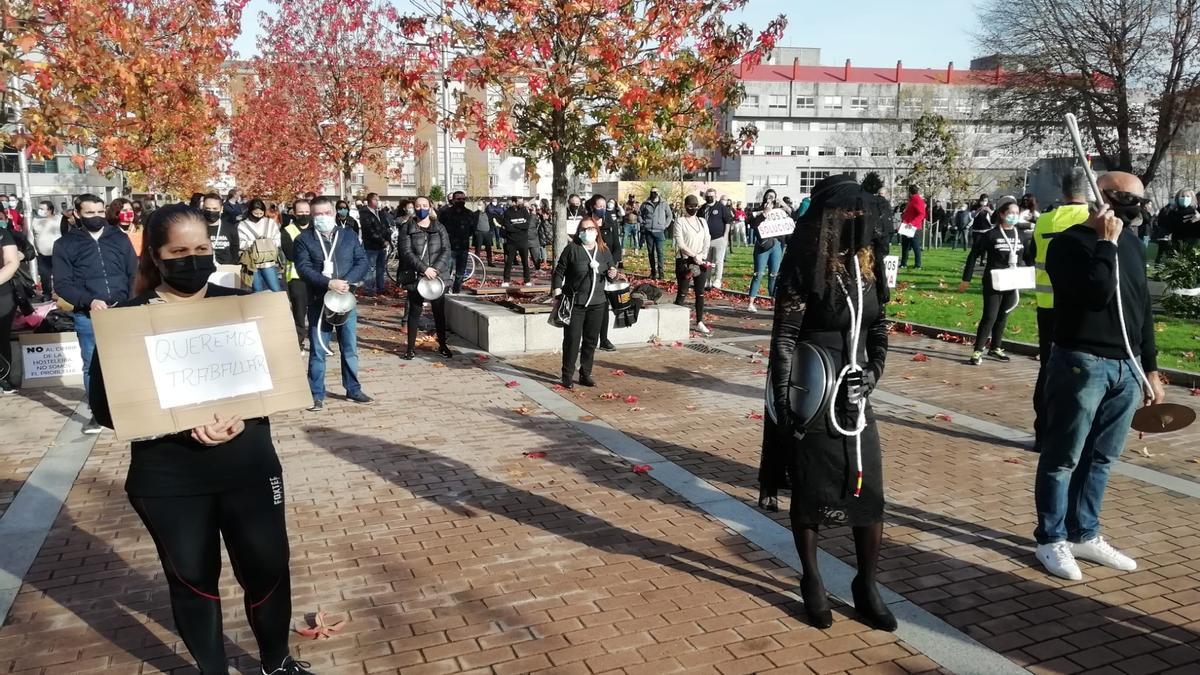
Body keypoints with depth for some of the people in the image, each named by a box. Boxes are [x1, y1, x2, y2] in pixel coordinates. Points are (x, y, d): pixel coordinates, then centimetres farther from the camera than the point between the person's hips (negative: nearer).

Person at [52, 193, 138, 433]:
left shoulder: (120, 238, 8)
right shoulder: (65, 244, 3)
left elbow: (134, 274, 7)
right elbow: (62, 283, -3)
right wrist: (89, 302, -18)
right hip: (87, 316, -1)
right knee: (92, 365, 8)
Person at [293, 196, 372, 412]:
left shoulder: (348, 235, 8)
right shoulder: (304, 239, -1)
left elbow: (362, 261, 0)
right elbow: (303, 268, -12)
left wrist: (347, 282, -17)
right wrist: (329, 283, -24)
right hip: (318, 302, -3)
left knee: (350, 348, 11)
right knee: (318, 350, 2)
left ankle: (353, 389, 23)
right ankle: (316, 395, 10)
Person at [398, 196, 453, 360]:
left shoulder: (439, 228, 7)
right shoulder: (407, 229, 1)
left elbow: (447, 250, 0)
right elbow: (406, 253, -8)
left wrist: (435, 269, -14)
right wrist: (424, 269, -19)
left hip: (437, 277, 2)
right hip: (415, 277, -2)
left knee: (439, 312, 6)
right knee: (414, 312, 3)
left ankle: (442, 345, 17)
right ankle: (411, 347, 11)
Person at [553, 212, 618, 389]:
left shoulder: (604, 251, 7)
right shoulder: (572, 249, -6)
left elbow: (611, 271, 20)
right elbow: (559, 273, -4)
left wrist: (613, 274, -4)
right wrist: (558, 296, -10)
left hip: (597, 303, 4)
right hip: (574, 303, -4)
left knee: (591, 341, 11)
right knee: (572, 340, -1)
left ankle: (586, 374, 22)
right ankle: (568, 376, 9)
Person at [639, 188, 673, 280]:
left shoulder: (664, 203, 5)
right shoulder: (645, 204, 7)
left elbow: (670, 215, 15)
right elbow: (639, 215, 19)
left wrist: (666, 225, 4)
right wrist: (642, 223, 6)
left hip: (659, 231, -2)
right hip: (648, 231, 2)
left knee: (659, 251, -10)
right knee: (650, 252, 7)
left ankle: (661, 271, -9)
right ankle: (653, 271, 15)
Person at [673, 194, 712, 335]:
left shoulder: (702, 222, 12)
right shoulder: (680, 222, -4)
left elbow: (706, 242, 7)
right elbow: (680, 244, -12)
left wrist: (701, 257, -9)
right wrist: (694, 256, -18)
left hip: (701, 262, 5)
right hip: (684, 261, -5)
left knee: (700, 293, 8)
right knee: (682, 293, -4)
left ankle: (700, 323, 15)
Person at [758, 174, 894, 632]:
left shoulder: (865, 263, 5)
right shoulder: (804, 269, -14)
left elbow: (878, 326, 16)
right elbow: (783, 340, -15)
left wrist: (873, 373, 6)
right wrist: (784, 405, -17)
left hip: (854, 397, 6)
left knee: (870, 493, 7)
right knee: (810, 491, 8)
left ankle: (866, 586, 25)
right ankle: (812, 583, 27)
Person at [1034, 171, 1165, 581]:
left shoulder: (1132, 243, 13)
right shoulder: (1071, 243, -10)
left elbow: (1143, 308, 18)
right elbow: (1097, 294, -25)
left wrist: (1150, 368, 17)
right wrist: (1106, 243, -16)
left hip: (1127, 367, 7)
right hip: (1083, 364, -7)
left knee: (1101, 458, 13)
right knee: (1063, 458, 2)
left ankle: (1084, 535, 26)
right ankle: (1052, 540, 13)